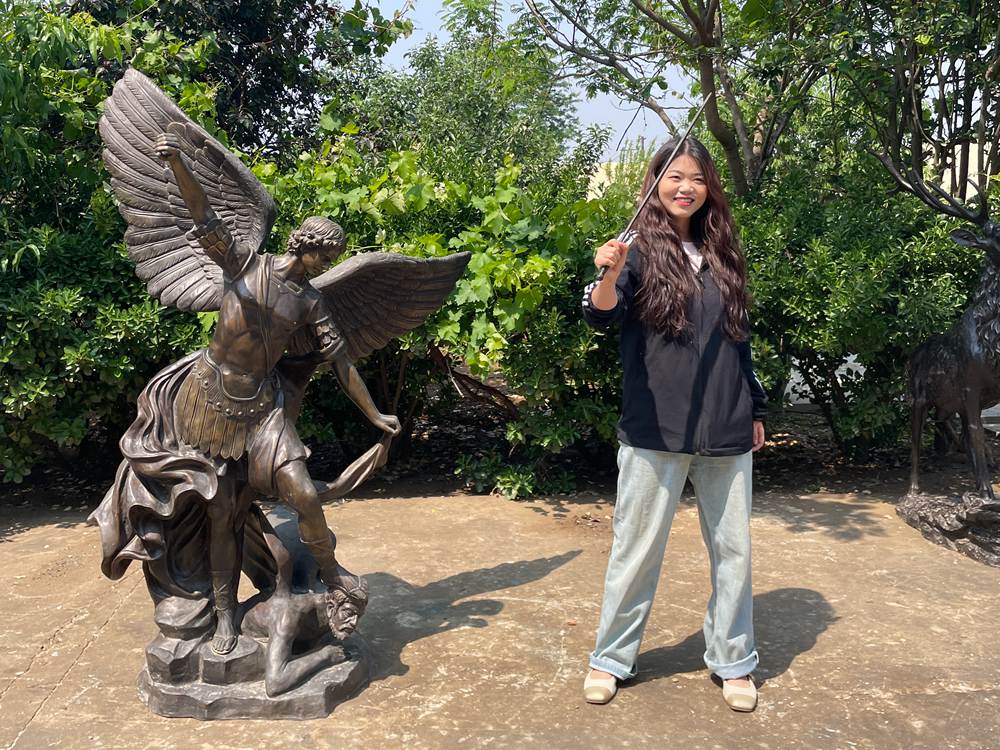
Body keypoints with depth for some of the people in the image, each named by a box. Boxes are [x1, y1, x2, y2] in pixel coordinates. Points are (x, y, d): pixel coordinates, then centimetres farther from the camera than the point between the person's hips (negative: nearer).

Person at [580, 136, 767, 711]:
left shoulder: (723, 255, 9)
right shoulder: (640, 251, -3)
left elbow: (740, 340, 17)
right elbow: (602, 316, -20)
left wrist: (756, 409, 17)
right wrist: (608, 278, -41)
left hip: (727, 432, 4)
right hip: (655, 431, -4)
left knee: (733, 550, 12)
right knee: (636, 551, 6)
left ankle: (734, 663, 29)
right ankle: (612, 659, 23)